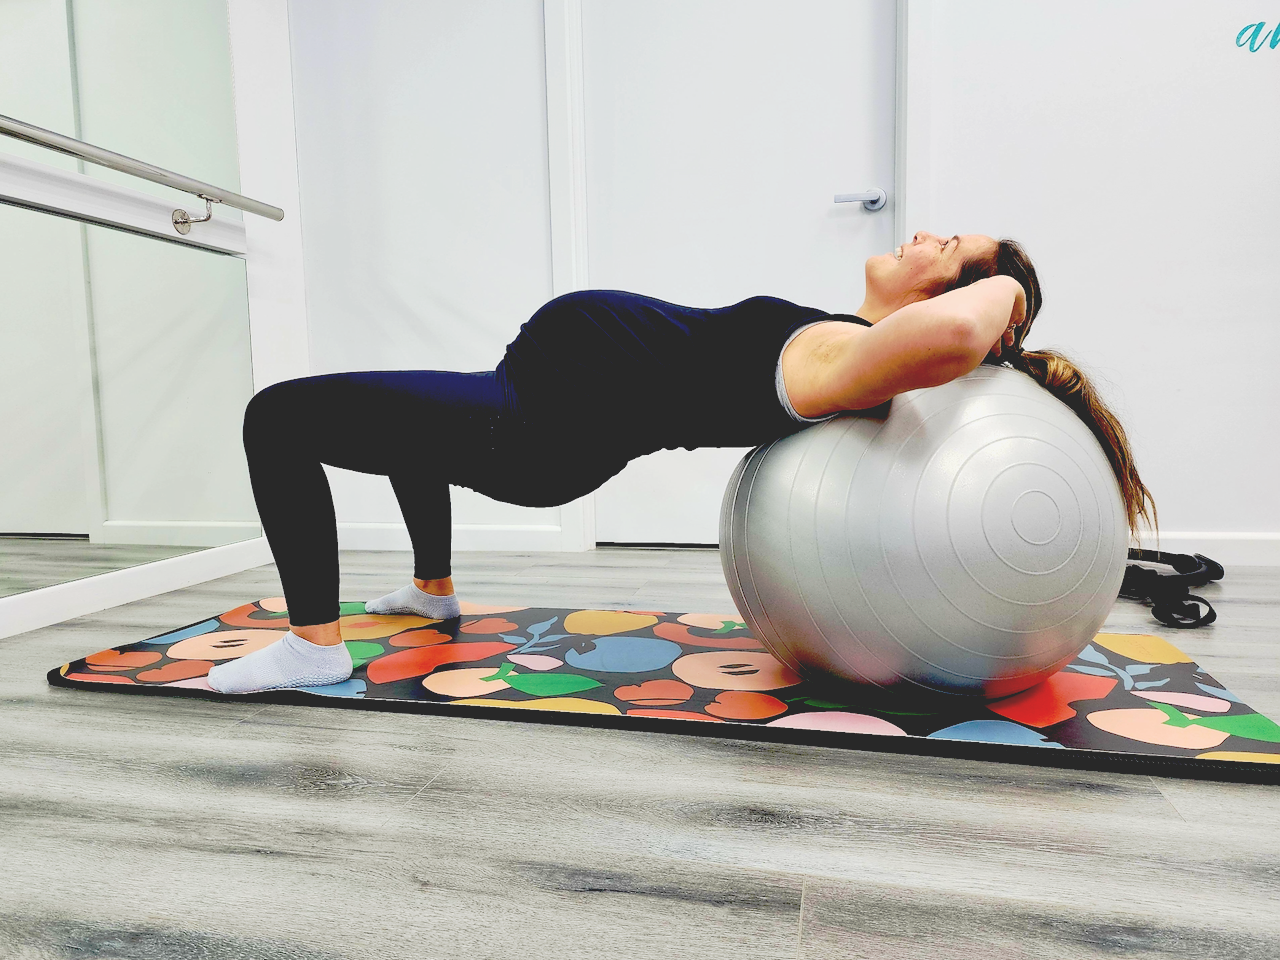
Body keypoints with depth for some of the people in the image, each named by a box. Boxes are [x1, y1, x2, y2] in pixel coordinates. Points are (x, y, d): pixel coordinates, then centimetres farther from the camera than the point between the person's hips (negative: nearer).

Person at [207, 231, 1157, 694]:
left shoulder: (845, 362, -22)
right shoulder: (835, 338, 6)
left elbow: (946, 333, -41)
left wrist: (1002, 288, -21)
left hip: (530, 431, -9)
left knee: (279, 416, -2)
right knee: (405, 413, 36)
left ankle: (313, 646, 7)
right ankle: (434, 589, 47)